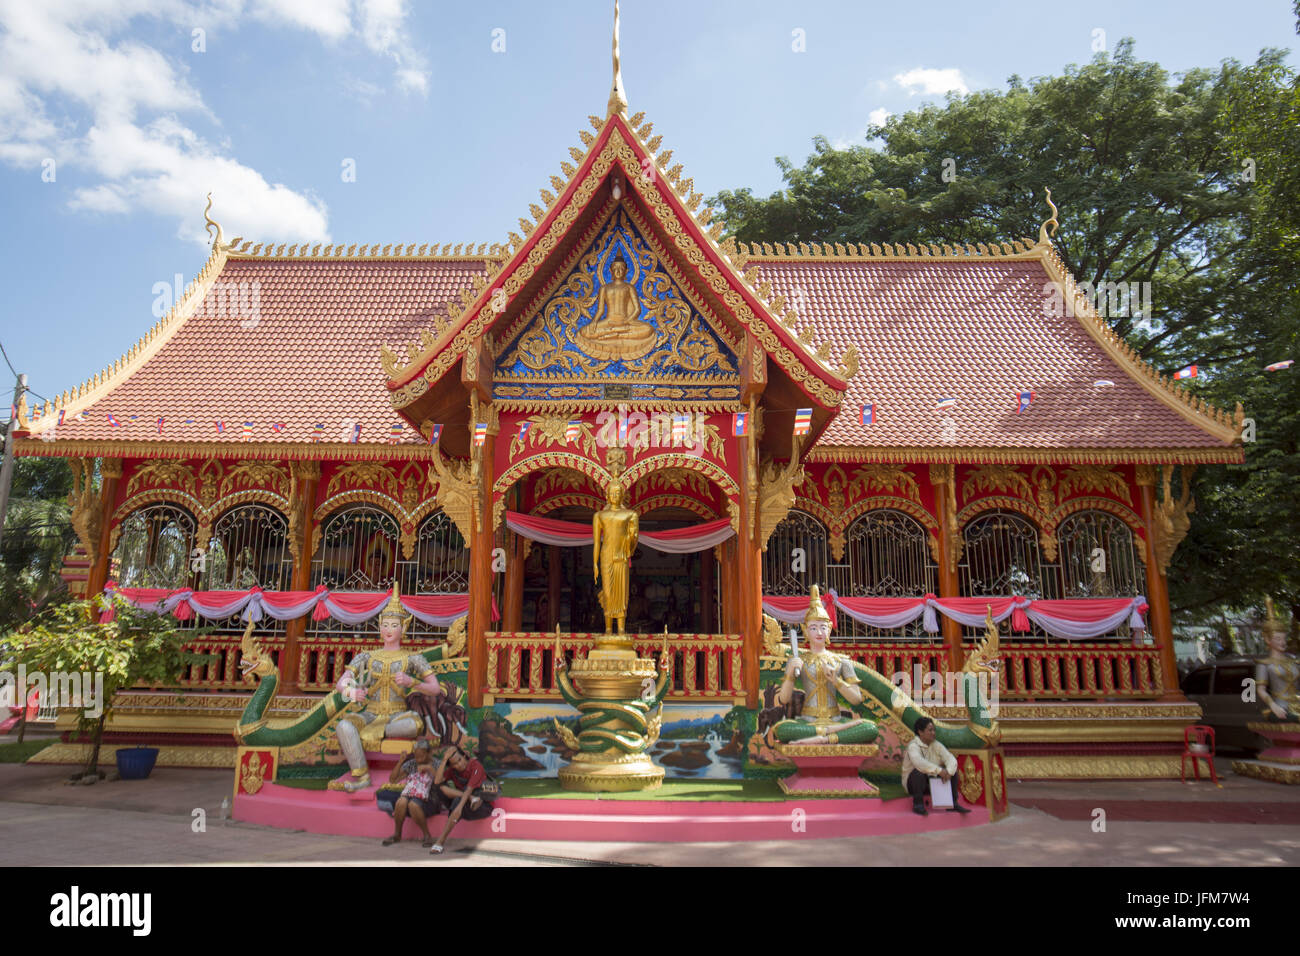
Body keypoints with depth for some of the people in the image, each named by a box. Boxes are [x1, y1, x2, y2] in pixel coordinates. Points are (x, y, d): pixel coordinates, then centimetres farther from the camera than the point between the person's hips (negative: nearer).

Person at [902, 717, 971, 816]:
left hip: (932, 782, 6)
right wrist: (938, 770, -39)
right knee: (918, 772, -37)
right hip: (913, 783, -6)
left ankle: (953, 804, -4)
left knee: (952, 770, -7)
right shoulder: (913, 746, -17)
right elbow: (919, 762, -37)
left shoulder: (936, 745, 4)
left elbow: (951, 758, -7)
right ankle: (918, 804, -24)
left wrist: (948, 772, -28)